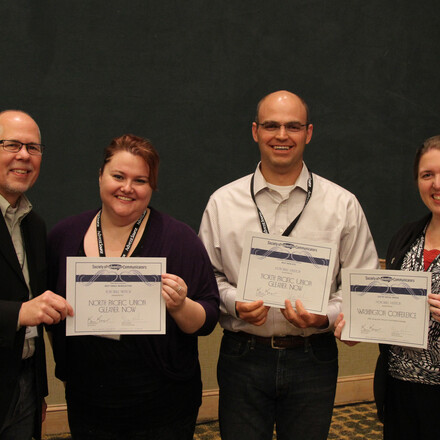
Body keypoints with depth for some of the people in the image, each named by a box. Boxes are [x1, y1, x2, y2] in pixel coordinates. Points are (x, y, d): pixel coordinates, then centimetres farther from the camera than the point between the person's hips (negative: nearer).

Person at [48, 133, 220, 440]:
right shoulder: (64, 236, 1)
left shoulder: (179, 238, -8)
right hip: (87, 403, 2)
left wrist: (180, 307, -27)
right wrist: (66, 369, 2)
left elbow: (209, 320, -8)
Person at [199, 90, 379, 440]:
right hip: (242, 357, 0)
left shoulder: (343, 205, 0)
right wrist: (233, 302, -12)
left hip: (313, 359, 0)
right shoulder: (222, 202, 2)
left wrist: (326, 316, -14)